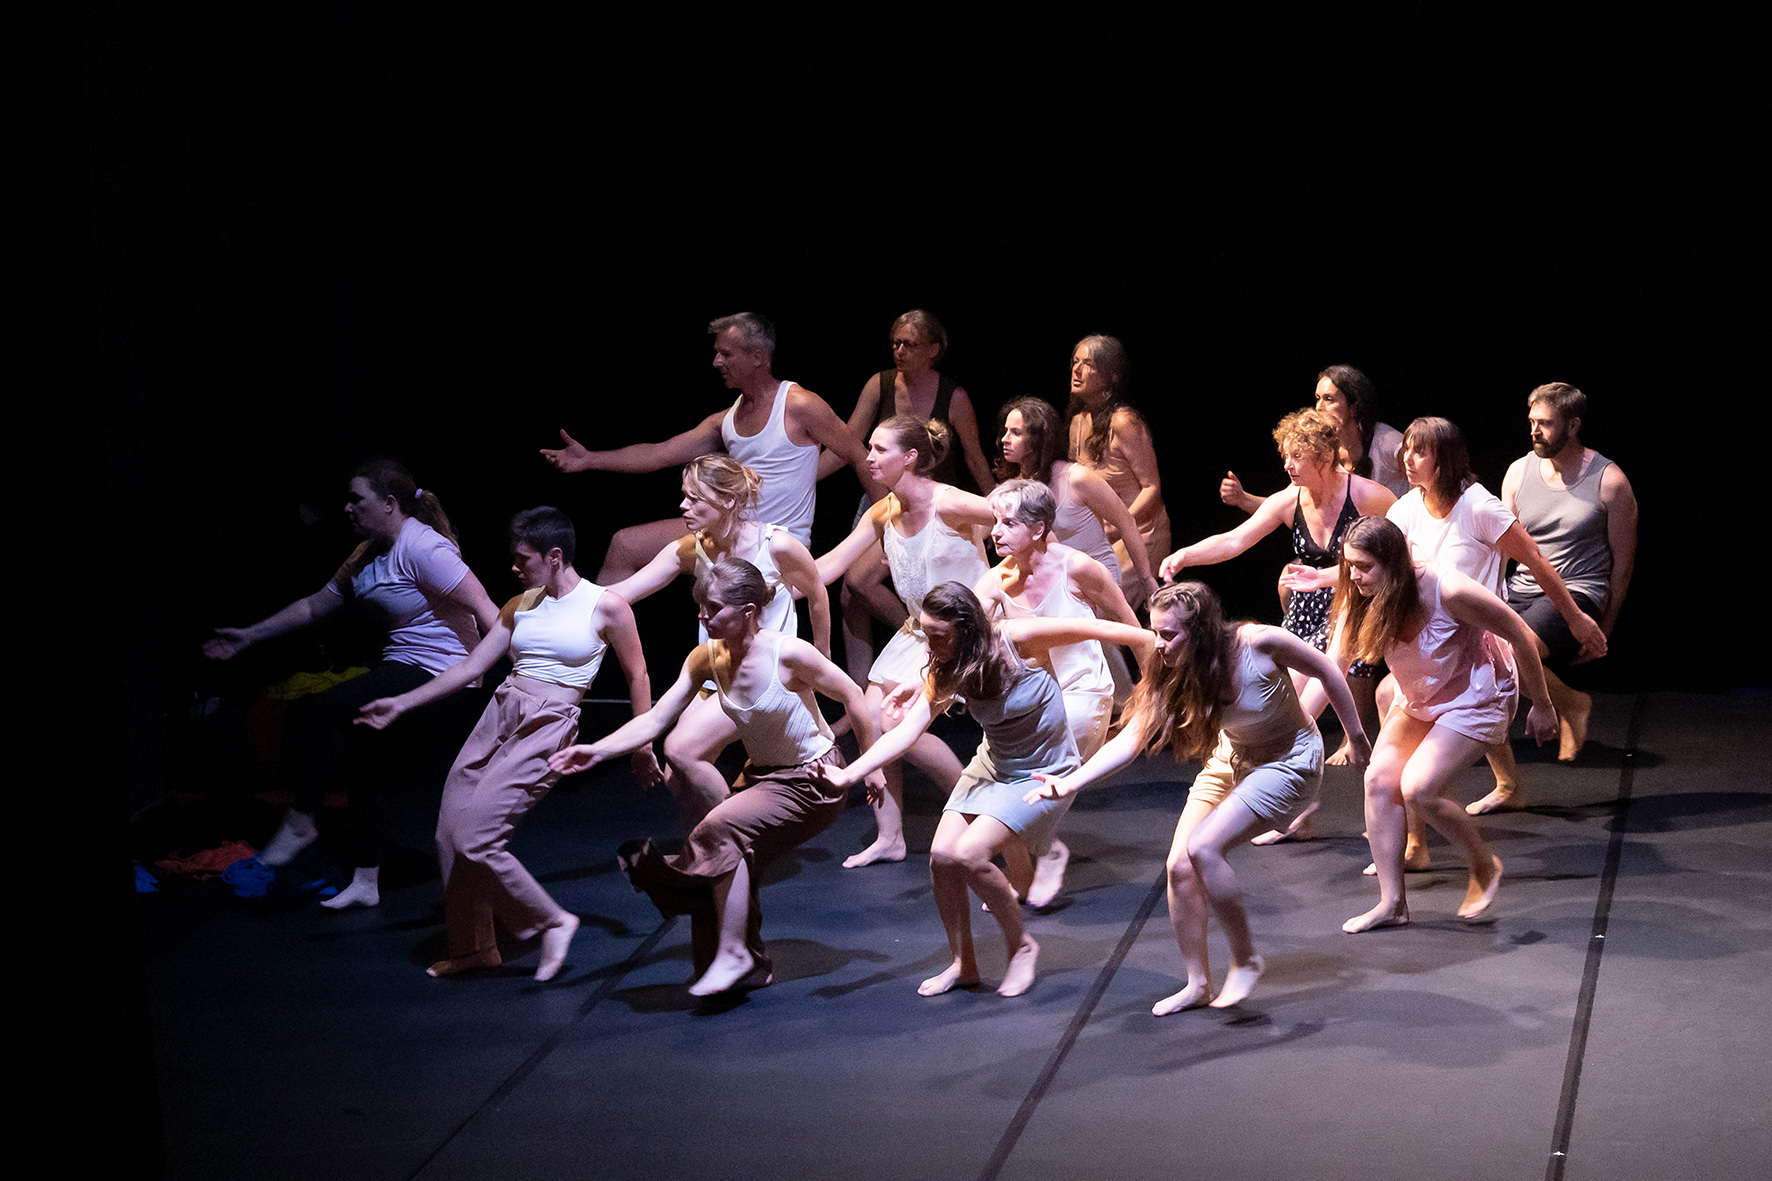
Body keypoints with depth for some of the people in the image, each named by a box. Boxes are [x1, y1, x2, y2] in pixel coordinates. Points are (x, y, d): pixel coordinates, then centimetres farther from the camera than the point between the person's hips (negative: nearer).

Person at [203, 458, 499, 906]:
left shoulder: (421, 547, -18)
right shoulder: (367, 556, 13)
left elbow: (485, 609, -23)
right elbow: (315, 605, 21)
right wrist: (250, 635, 23)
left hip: (437, 669, -10)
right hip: (400, 666, 10)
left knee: (324, 709, -19)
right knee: (361, 759, 11)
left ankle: (300, 821, -2)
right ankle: (365, 883, 20)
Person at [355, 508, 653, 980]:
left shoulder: (607, 607, -3)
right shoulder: (521, 605, 13)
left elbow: (637, 676, 7)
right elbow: (472, 666, 15)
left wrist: (642, 742, 9)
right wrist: (401, 704, 13)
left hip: (548, 728, -7)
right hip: (499, 714, 7)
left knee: (475, 837, -15)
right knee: (449, 833, 2)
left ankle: (553, 922, 3)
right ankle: (473, 946, 19)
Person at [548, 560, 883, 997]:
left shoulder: (789, 654, -25)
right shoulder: (706, 659, -8)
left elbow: (852, 696, -13)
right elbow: (655, 720, -10)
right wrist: (598, 750, -24)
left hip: (814, 782, -7)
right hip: (763, 775, 7)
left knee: (719, 829, -24)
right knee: (729, 865, 2)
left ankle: (734, 954, -14)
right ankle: (750, 964, 25)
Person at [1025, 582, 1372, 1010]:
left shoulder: (1259, 643, -30)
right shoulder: (1172, 677, -16)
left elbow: (1327, 671, -14)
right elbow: (1129, 740, -21)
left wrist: (1356, 738, -3)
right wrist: (1069, 783, -35)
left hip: (1291, 762, -6)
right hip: (1232, 761, 6)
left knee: (1202, 848, -22)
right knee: (1180, 866, -4)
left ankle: (1245, 960, -4)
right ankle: (1198, 984, 13)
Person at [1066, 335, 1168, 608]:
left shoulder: (1123, 422, -19)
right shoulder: (1078, 422, 6)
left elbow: (1152, 488, -18)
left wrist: (1112, 532, -25)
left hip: (1140, 533, -8)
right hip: (1102, 536, 8)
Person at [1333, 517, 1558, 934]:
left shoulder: (1447, 591, -31)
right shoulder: (1359, 600, -15)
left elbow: (1519, 634, -20)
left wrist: (1542, 706, -11)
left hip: (1476, 697, -7)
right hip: (1419, 700, 7)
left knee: (1418, 788, -19)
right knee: (1379, 779, -8)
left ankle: (1484, 866, 7)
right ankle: (1392, 903, 1)